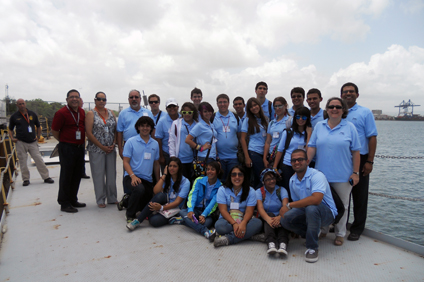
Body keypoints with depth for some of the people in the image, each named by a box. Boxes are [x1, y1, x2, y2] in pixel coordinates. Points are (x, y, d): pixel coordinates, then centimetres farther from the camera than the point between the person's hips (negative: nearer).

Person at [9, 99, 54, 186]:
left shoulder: (32, 114, 9)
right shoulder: (14, 116, 6)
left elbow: (38, 126, 19)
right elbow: (10, 129, 14)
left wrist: (38, 136, 7)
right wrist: (12, 138, -2)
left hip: (32, 142, 0)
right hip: (20, 142, 0)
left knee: (39, 160, -2)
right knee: (23, 161, 4)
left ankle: (46, 177, 5)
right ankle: (26, 179, 16)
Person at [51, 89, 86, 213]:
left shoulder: (82, 112, 9)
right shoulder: (61, 113, -11)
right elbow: (54, 131, -7)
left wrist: (82, 142, 14)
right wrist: (64, 141, 2)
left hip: (80, 147, 7)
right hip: (67, 148, -7)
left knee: (77, 175, 13)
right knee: (66, 176, 1)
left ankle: (73, 200, 26)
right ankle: (64, 204, 11)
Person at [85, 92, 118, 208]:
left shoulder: (111, 113, 11)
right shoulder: (91, 114, -2)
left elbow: (116, 130, 10)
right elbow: (89, 133, -9)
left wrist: (113, 144, -5)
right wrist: (102, 147, -12)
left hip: (111, 149, 4)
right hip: (96, 149, -4)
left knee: (111, 174, 8)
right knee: (98, 175, 3)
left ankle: (112, 198, 21)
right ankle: (100, 200, 15)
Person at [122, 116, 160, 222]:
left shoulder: (155, 144, 9)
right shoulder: (131, 142, -2)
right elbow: (126, 162, -5)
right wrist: (133, 176, -21)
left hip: (148, 179, 5)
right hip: (131, 177, -5)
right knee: (139, 189, -37)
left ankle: (128, 200, 30)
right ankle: (130, 215, -12)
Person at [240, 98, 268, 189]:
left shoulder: (265, 119, 13)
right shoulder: (248, 120, 0)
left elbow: (268, 137, 18)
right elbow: (242, 139, -2)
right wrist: (247, 157, -9)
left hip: (265, 153, 5)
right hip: (254, 153, -5)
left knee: (257, 179, 7)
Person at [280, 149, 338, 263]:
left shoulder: (316, 175, -19)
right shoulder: (292, 180, 4)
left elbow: (316, 199, -36)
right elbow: (298, 203, 10)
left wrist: (289, 205, -31)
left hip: (326, 212, -6)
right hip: (305, 211, 6)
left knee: (311, 208, -40)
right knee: (285, 219, -22)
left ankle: (312, 248, -19)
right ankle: (312, 233, 7)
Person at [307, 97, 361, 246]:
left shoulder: (349, 127, 0)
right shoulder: (319, 126, 5)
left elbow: (355, 152, -1)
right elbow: (312, 147, 2)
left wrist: (355, 173, -5)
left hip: (343, 176, -2)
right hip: (321, 174, 2)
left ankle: (340, 234, 26)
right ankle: (322, 230, 30)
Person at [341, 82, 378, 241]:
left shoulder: (365, 113, 1)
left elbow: (372, 137, -5)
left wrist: (370, 161, -12)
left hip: (359, 159, -3)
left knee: (359, 195, 6)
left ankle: (357, 228, 19)